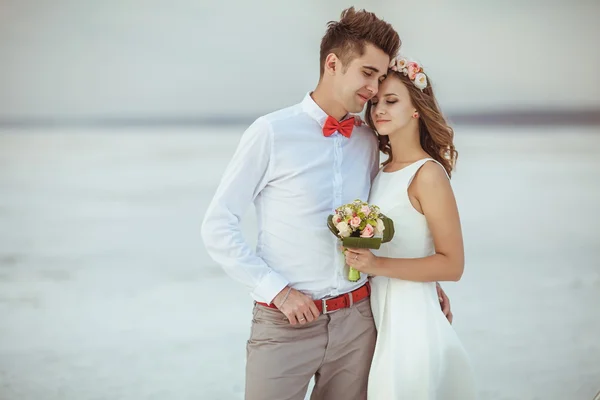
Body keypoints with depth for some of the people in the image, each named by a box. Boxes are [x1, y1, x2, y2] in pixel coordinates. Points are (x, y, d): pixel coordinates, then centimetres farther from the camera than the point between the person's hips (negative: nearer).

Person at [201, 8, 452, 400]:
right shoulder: (273, 132, -9)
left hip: (357, 319, 5)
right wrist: (278, 290, -11)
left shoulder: (368, 142, 7)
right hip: (285, 323, -4)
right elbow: (218, 227, -7)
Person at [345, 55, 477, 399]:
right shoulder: (383, 173, 9)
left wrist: (379, 265, -21)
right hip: (379, 316, 7)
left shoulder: (427, 174, -12)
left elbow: (452, 265, -15)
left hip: (410, 321, -7)